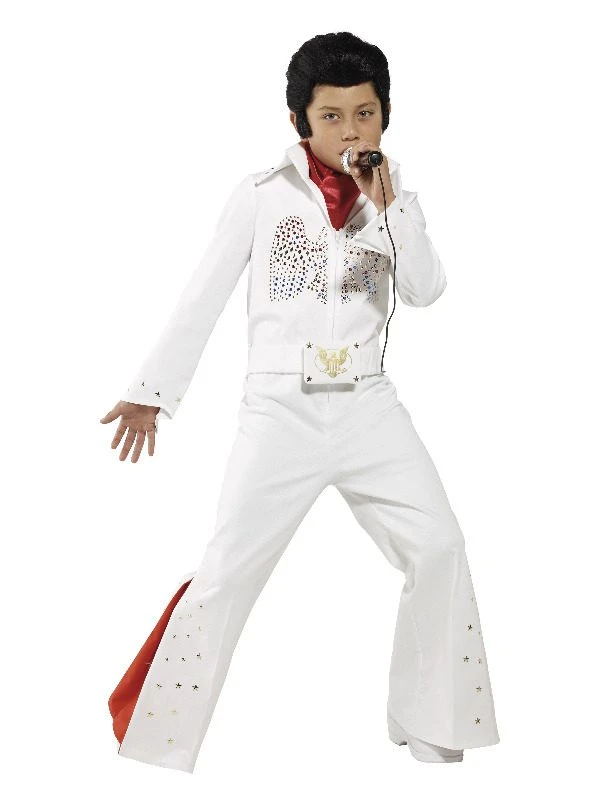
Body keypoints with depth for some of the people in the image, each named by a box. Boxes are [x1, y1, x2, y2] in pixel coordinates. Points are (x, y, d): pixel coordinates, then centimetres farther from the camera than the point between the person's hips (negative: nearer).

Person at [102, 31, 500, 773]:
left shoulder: (394, 197, 7)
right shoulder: (262, 194, -2)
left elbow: (425, 292, -7)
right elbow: (202, 297, 0)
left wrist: (392, 207, -15)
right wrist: (153, 390, 0)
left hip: (368, 405, 3)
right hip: (280, 411, -3)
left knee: (439, 550, -4)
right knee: (228, 571, -5)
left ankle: (428, 724, 13)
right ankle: (152, 736, 11)